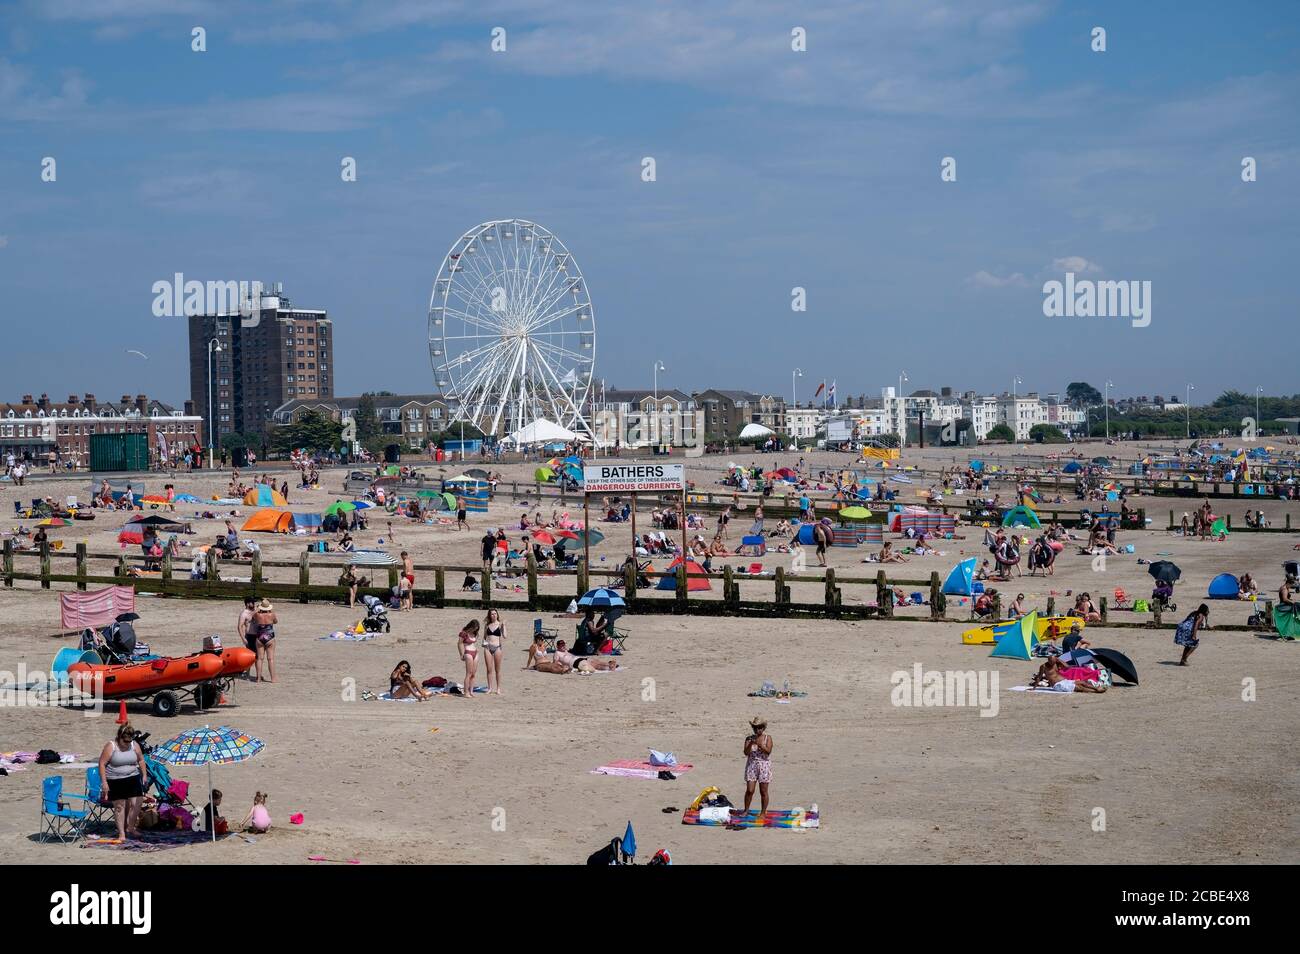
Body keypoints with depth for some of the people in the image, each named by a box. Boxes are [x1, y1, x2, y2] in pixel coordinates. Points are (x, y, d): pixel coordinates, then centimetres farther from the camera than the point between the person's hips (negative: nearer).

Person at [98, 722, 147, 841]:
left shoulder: (135, 745, 1)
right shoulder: (111, 747, -12)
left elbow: (141, 760, 15)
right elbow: (102, 764, -10)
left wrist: (144, 775, 11)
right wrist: (104, 782, -13)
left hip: (133, 778, 3)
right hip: (115, 782, -3)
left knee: (135, 804, -4)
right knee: (119, 806, 1)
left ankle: (130, 827, 17)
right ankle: (121, 833, 8)